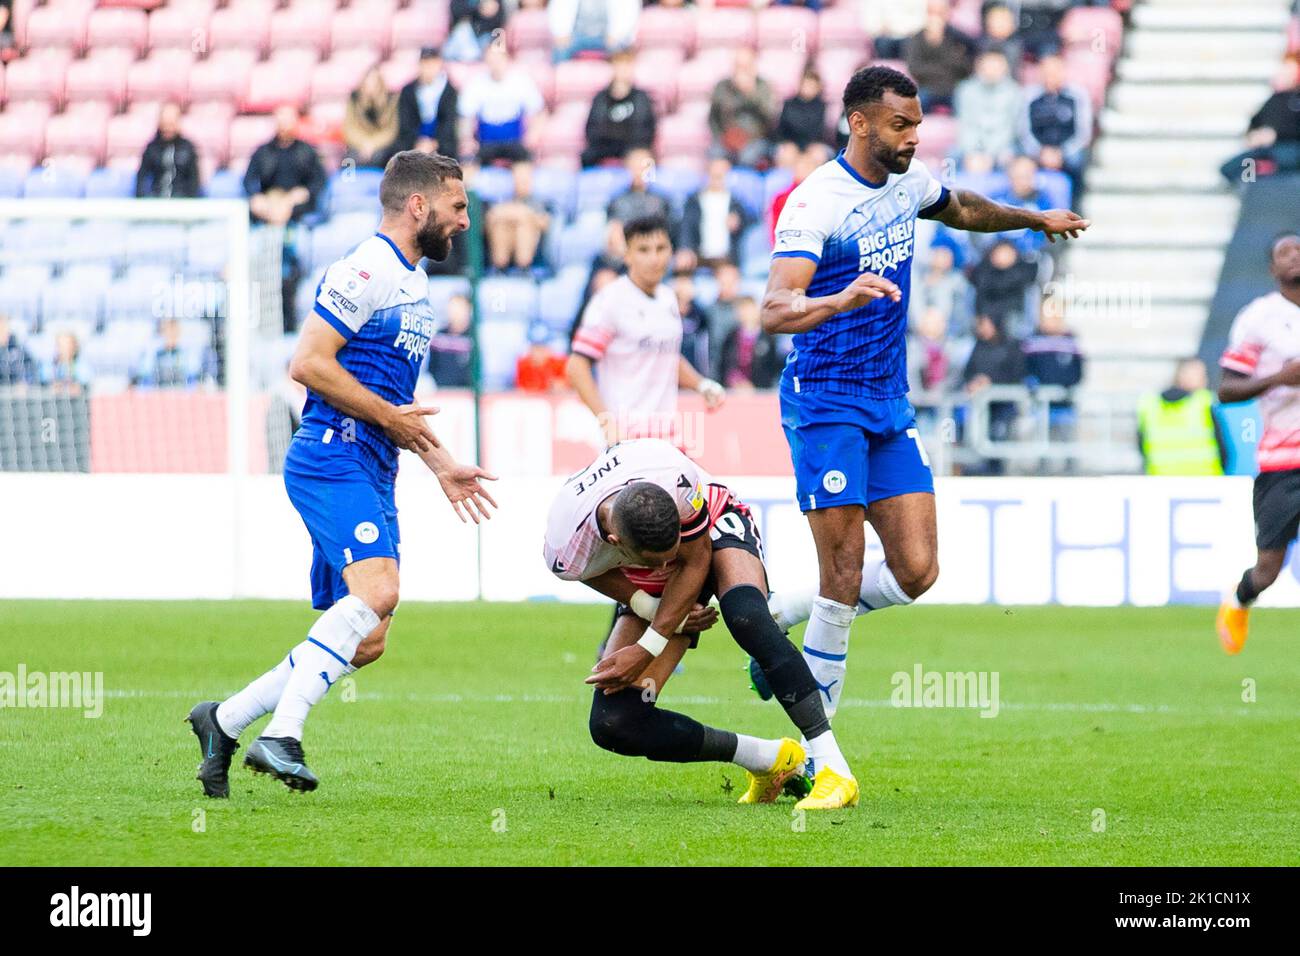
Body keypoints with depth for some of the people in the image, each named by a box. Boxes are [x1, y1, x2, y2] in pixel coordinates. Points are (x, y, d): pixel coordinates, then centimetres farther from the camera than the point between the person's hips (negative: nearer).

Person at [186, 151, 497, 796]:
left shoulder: (413, 283, 23)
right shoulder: (365, 270, -10)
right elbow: (308, 363, -17)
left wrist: (441, 465, 26)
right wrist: (386, 415, -13)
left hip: (372, 475, 10)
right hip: (332, 459, -10)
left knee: (365, 640, 5)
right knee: (376, 590, -29)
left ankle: (225, 721, 15)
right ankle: (281, 736, -33)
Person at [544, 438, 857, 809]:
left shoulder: (673, 476, -39)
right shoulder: (566, 552, -33)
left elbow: (696, 560, -21)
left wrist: (647, 649, -26)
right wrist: (670, 620, -17)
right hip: (649, 588, 2)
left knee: (745, 616, -37)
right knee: (612, 724, -15)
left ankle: (835, 770, -35)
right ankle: (770, 759, -4)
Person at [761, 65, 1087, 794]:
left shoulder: (909, 181, 7)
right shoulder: (817, 202, -18)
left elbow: (961, 210, 33)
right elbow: (775, 311, -30)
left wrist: (1034, 218, 36)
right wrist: (840, 301, -47)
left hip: (890, 405, 7)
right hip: (826, 404, -7)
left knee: (916, 572, -1)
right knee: (844, 577, -11)